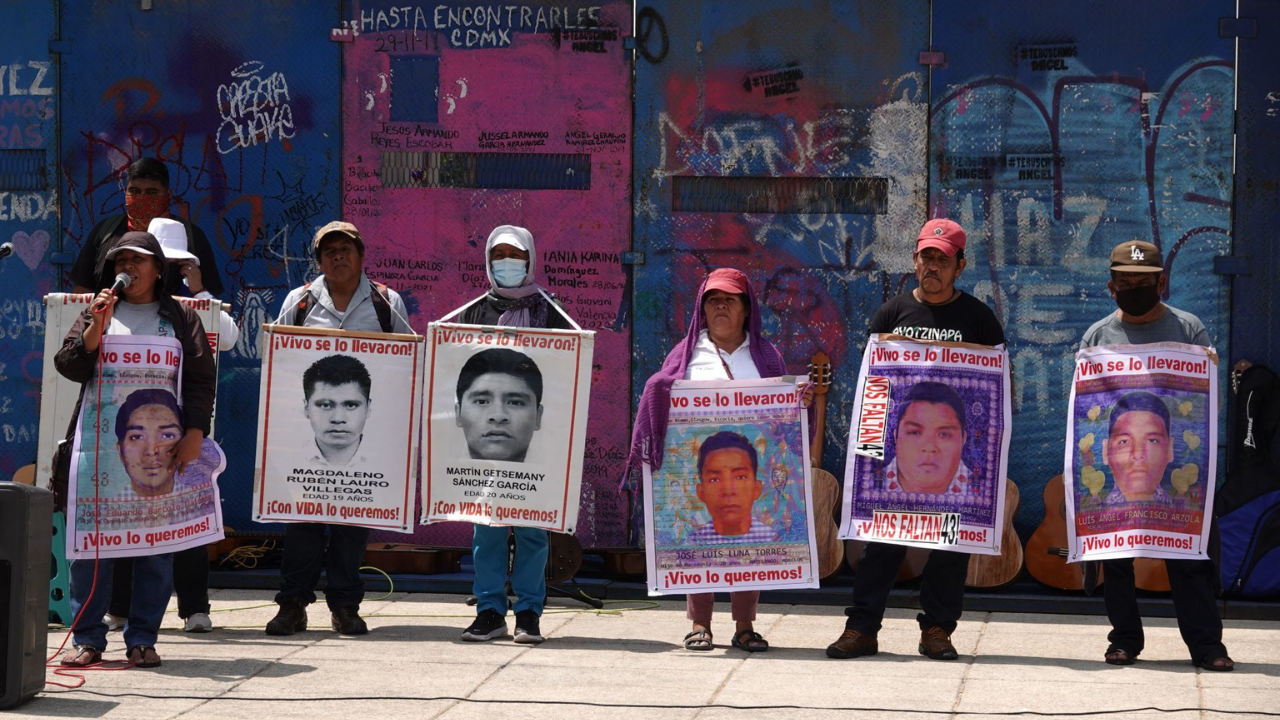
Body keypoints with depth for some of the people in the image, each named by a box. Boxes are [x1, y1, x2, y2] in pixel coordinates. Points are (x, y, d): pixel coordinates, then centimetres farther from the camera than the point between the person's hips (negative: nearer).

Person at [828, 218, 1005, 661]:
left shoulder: (977, 317, 5)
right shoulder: (894, 311, 10)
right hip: (898, 439, 1)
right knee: (885, 532, -1)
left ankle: (937, 629, 9)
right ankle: (862, 627, 1)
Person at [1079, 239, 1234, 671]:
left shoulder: (1188, 329, 5)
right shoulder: (1098, 335, 9)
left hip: (1176, 461, -2)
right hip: (1114, 462, 2)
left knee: (1190, 554, -4)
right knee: (1116, 555, 6)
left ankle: (1206, 643, -1)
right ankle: (1125, 639, 17)